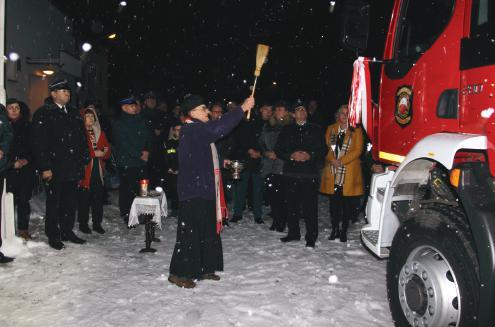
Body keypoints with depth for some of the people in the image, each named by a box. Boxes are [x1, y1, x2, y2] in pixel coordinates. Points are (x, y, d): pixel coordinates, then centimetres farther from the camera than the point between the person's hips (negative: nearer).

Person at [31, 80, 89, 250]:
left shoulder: (74, 113, 14)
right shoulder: (43, 113, -5)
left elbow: (82, 139, 16)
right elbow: (39, 142, -11)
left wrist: (83, 162, 9)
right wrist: (45, 167, -16)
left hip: (73, 167, 6)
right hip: (54, 168, -6)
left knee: (71, 202, 13)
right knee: (54, 202, 5)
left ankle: (67, 231, 27)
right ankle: (53, 236, 17)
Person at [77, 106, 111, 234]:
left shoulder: (100, 133, 15)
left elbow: (107, 148, 14)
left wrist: (103, 153, -7)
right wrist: (94, 153, -14)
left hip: (98, 169, 5)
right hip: (85, 169, -5)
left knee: (98, 197, 7)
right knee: (84, 197, 0)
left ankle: (97, 223, 16)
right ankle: (83, 223, 13)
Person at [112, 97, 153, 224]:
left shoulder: (140, 120, 14)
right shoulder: (118, 123, -2)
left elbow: (149, 137, 16)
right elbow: (123, 144, -9)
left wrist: (147, 151, -2)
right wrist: (139, 155, -10)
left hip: (141, 161, 5)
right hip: (126, 162, -4)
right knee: (126, 190, -2)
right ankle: (126, 215, 9)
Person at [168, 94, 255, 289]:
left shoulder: (199, 130, 17)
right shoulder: (190, 130, -16)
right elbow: (218, 129, -32)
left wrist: (220, 162, 23)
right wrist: (242, 108, -28)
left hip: (204, 189, 10)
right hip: (193, 191, -10)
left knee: (207, 230, 15)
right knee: (190, 232, -4)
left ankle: (204, 269, 26)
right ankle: (178, 273, 7)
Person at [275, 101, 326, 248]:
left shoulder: (315, 130, 10)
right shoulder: (287, 130, 13)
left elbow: (323, 150, 5)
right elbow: (278, 150, 8)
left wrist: (309, 156, -12)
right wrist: (291, 156, -9)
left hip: (310, 174, -2)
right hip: (291, 173, 2)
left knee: (310, 206, -4)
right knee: (292, 205, 7)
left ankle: (311, 237, 6)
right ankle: (293, 233, 22)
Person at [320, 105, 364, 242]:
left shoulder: (356, 131, 4)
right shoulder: (331, 129, 14)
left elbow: (358, 150, -4)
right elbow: (326, 146, 9)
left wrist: (341, 161, -12)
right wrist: (332, 159, -10)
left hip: (349, 172, -2)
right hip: (332, 172, 3)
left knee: (347, 202, 0)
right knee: (334, 201, 5)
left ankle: (344, 230, 10)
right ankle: (335, 229, 16)